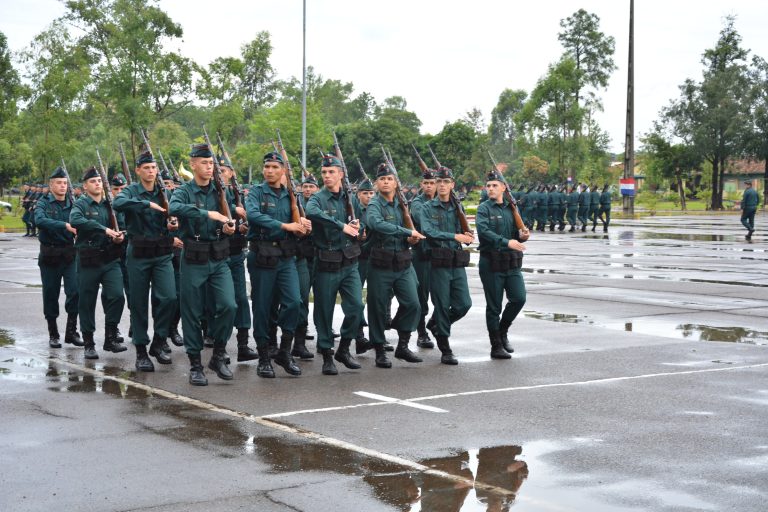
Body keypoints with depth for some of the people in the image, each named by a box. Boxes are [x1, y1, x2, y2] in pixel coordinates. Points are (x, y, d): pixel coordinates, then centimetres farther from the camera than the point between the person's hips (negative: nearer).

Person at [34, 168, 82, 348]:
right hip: (49, 256, -1)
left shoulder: (72, 204, 6)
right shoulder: (44, 203, -2)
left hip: (69, 254, 1)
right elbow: (39, 220, -23)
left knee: (75, 291, -9)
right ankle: (53, 334, 18)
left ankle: (71, 332, 3)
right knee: (50, 295, 5)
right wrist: (65, 225, -34)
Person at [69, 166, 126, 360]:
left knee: (117, 296, -9)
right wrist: (104, 229, -28)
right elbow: (75, 220, -25)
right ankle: (88, 344, 15)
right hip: (88, 261, -3)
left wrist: (120, 236, -4)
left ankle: (110, 338, 5)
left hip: (111, 259, 3)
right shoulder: (81, 204, -3)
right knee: (87, 302, 3)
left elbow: (120, 227, 21)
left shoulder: (110, 205, 12)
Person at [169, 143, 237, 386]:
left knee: (228, 306, -11)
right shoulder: (184, 192, -2)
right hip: (194, 260, -3)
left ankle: (218, 356, 6)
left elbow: (231, 220, 17)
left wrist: (230, 227, -7)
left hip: (220, 259, 3)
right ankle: (195, 364, 13)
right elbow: (175, 208, -25)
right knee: (192, 313, 2)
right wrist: (207, 213, -34)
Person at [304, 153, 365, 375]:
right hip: (327, 263, -3)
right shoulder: (317, 198, -5)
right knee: (324, 312, 2)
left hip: (350, 263, 3)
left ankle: (344, 349, 14)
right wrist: (342, 226, -29)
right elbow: (312, 213, -30)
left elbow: (358, 226, 21)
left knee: (356, 307, -6)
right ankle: (327, 356, 15)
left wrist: (357, 228, -4)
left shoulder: (350, 198, 10)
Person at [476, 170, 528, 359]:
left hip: (512, 262, 4)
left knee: (519, 298, -5)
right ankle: (496, 347, 10)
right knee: (494, 306, 1)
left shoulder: (511, 208, 12)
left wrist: (521, 236, -5)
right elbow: (483, 231, -21)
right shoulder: (484, 209, -4)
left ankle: (502, 331, 20)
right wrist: (506, 242, -32)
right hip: (492, 262, -4)